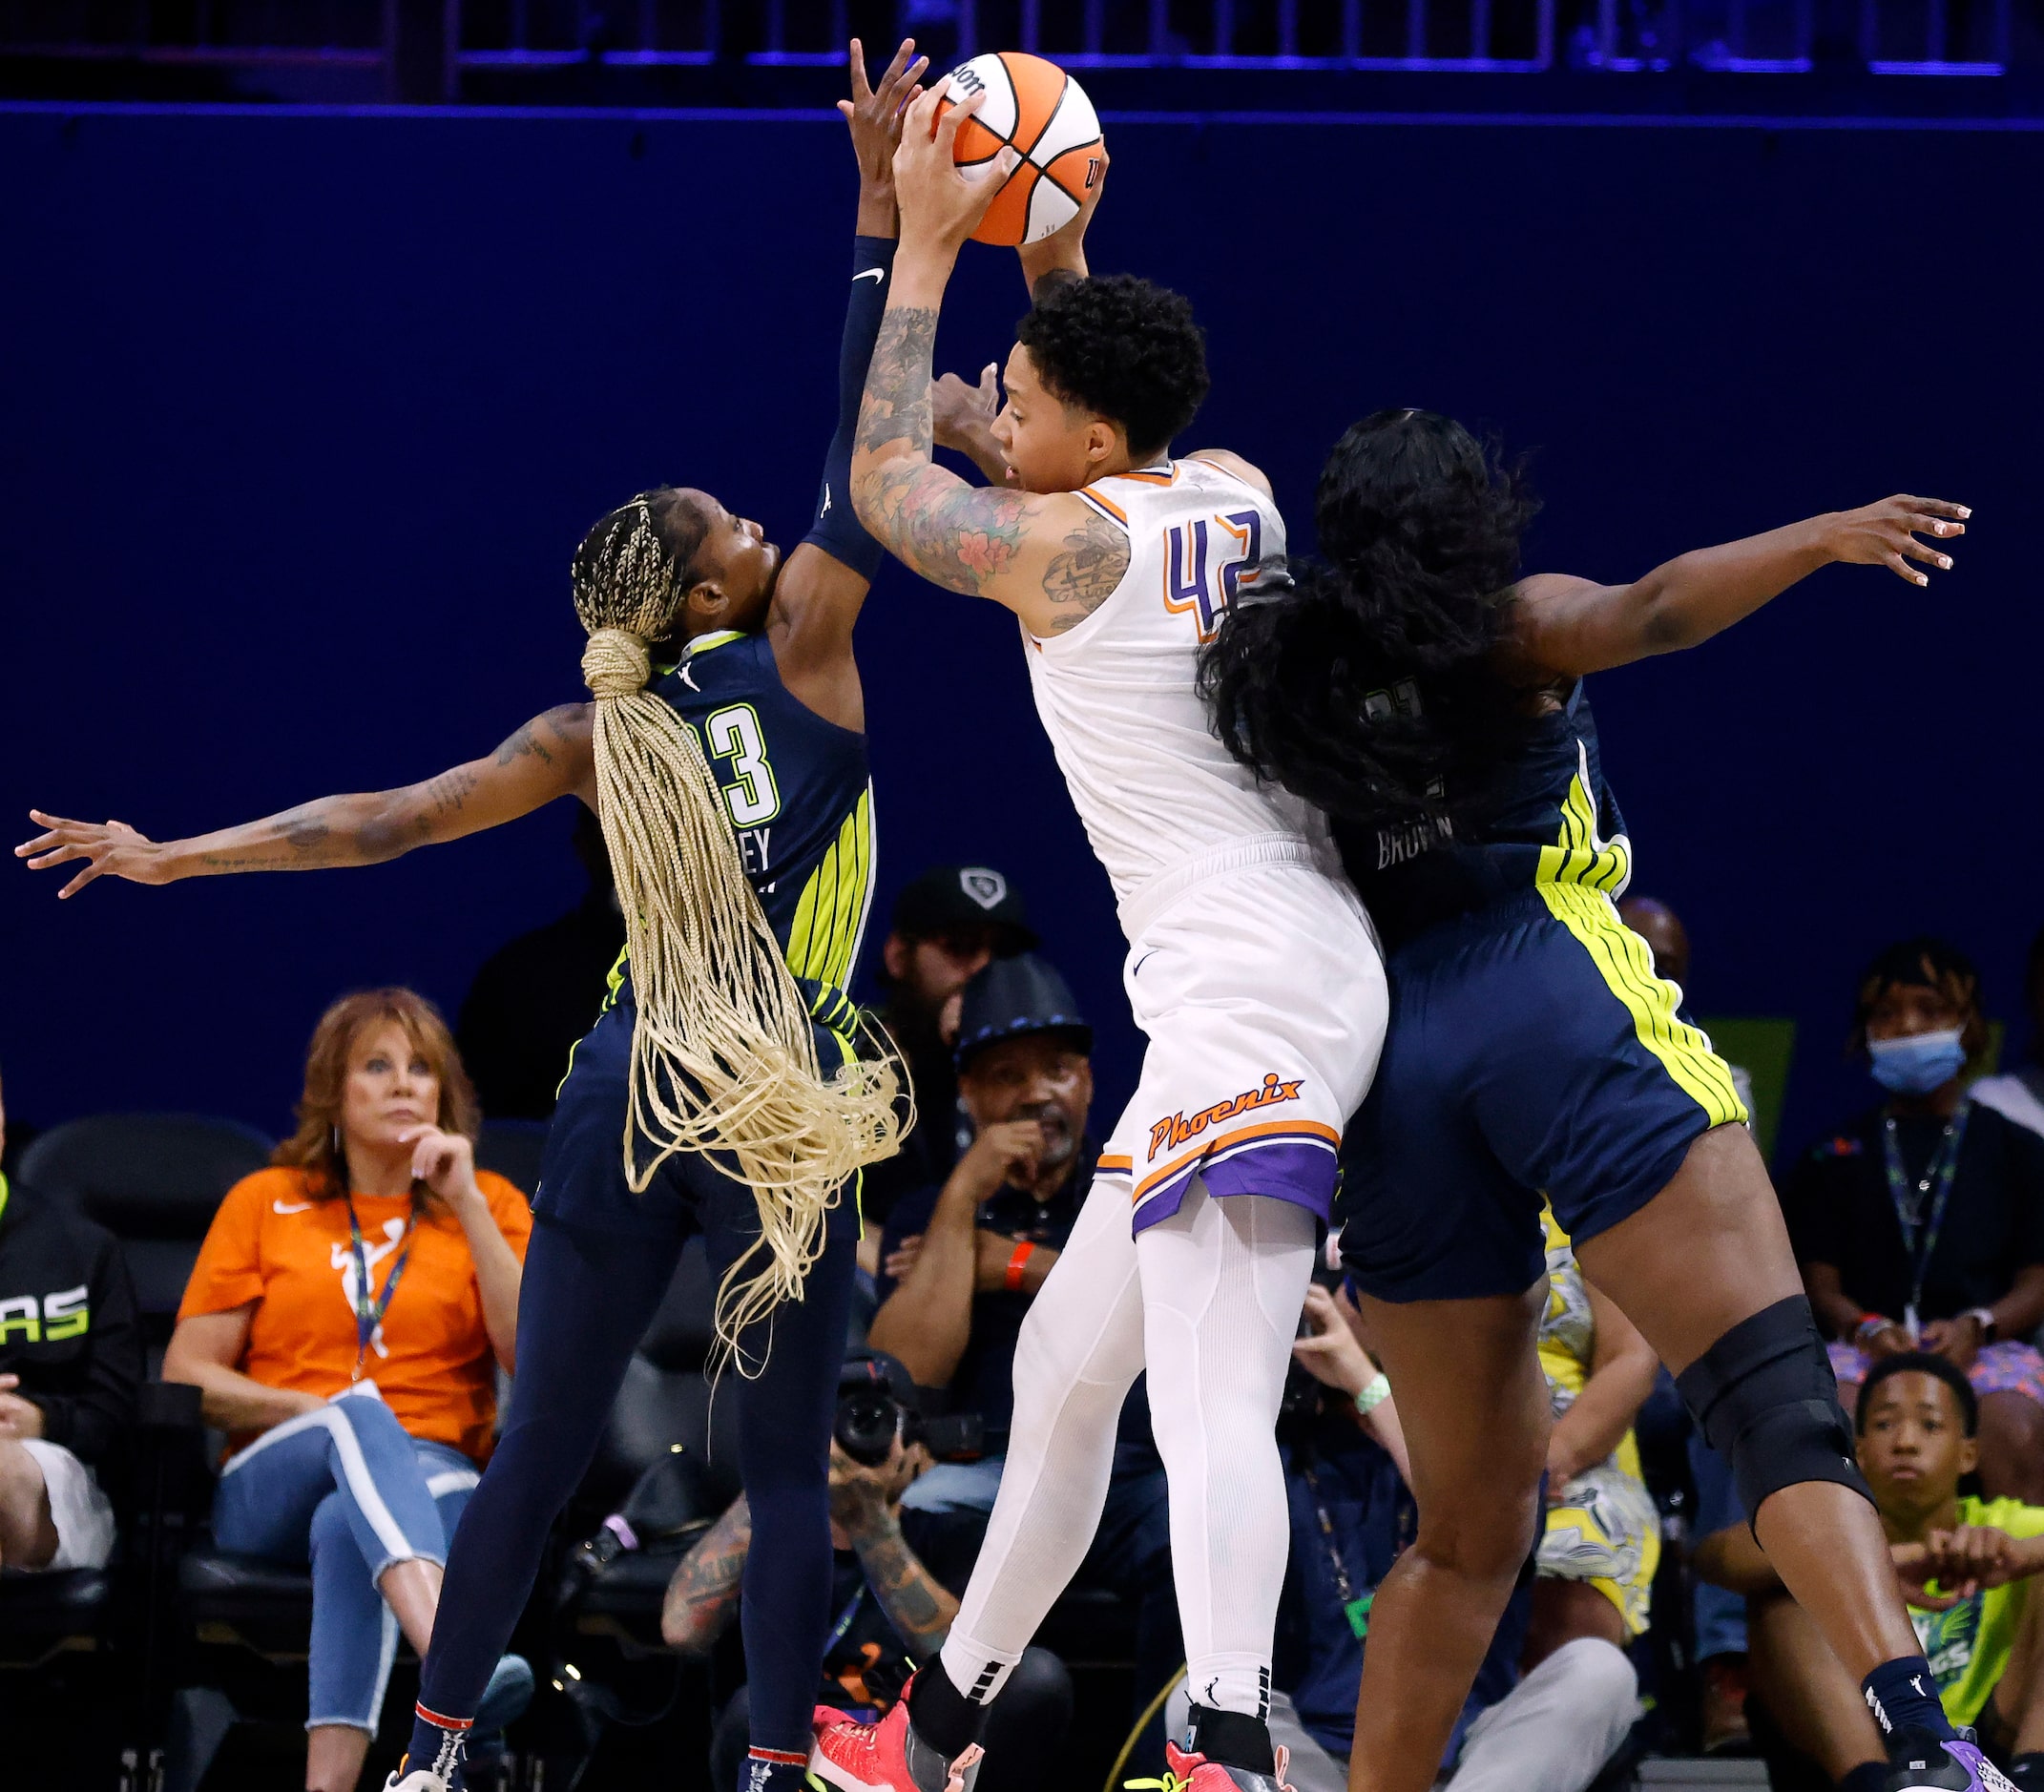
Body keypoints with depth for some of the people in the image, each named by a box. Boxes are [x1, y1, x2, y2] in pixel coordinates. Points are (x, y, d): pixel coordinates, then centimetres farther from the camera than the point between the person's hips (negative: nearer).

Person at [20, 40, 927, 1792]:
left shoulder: (599, 736, 8)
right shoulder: (803, 652, 0)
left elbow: (387, 820, 5)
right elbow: (866, 450, -2)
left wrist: (177, 857, 12)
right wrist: (882, 205, -1)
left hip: (631, 1091, 3)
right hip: (776, 1107, -3)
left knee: (540, 1445, 9)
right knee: (788, 1466, 1)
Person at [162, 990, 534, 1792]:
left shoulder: (487, 1204, 16)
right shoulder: (264, 1202, 16)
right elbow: (184, 1375, 9)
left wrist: (469, 1206, -4)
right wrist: (319, 1411, -7)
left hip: (431, 1479, 0)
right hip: (269, 1495, 0)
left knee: (350, 1527, -38)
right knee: (361, 1418, -37)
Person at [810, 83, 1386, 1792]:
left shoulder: (1071, 544, -9)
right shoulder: (1237, 493, 13)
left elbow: (885, 482, 9)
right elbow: (1095, 411, 37)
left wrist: (927, 252, 14)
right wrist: (1059, 249, 29)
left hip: (1248, 992, -9)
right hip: (1280, 990, 9)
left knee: (1209, 1399, -25)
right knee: (1066, 1363, 18)